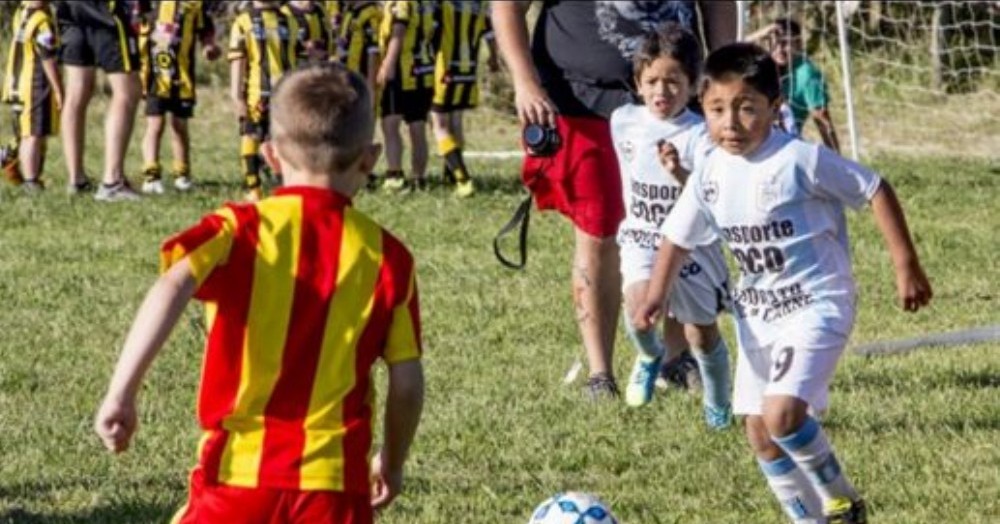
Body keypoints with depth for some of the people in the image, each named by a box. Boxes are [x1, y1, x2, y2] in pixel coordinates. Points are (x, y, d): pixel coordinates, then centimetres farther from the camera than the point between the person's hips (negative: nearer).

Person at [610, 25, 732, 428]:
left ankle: (718, 406, 35)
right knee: (639, 305, -26)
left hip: (692, 244, -2)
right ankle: (649, 356, 8)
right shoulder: (624, 121, -5)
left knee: (701, 334, 9)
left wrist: (681, 174, -46)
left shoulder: (699, 135, -19)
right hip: (642, 240, 2)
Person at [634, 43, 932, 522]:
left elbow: (875, 191, -12)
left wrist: (906, 267, -11)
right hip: (757, 315, 7)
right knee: (759, 434, 8)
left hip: (816, 307, -7)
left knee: (782, 415, -23)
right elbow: (678, 237, 10)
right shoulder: (711, 173, 0)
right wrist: (655, 297, -5)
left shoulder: (800, 159, -18)